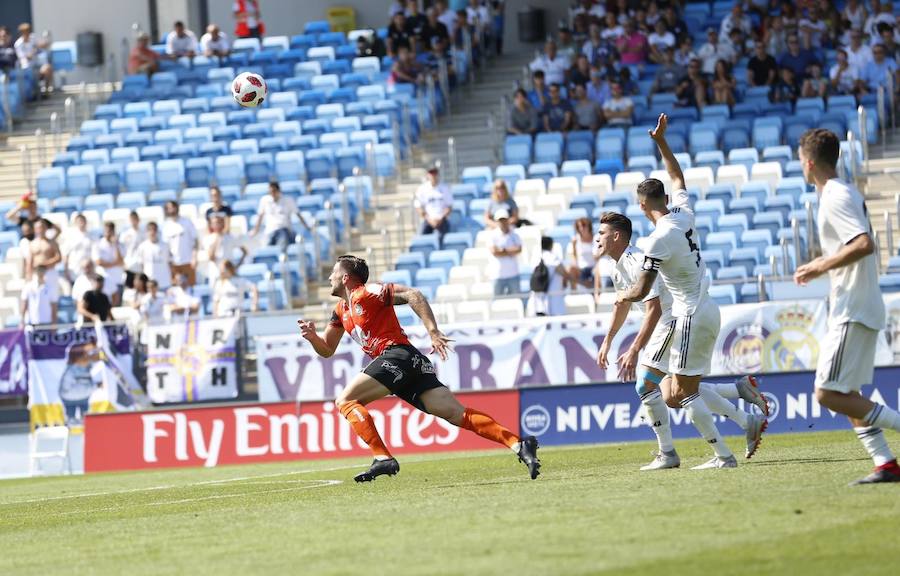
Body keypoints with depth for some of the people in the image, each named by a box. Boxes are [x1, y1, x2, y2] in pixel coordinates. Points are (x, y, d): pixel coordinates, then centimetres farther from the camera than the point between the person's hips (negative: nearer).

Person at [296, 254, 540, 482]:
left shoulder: (365, 293, -2)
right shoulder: (341, 310, 26)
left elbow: (412, 295, -11)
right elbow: (327, 350, 33)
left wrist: (433, 331, -19)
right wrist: (312, 336, 11)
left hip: (398, 354, -8)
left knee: (345, 401, -7)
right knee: (457, 414, -6)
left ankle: (383, 458, -20)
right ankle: (518, 444, -19)